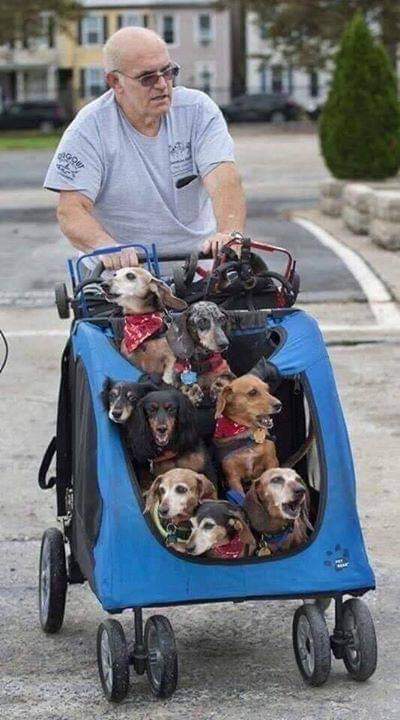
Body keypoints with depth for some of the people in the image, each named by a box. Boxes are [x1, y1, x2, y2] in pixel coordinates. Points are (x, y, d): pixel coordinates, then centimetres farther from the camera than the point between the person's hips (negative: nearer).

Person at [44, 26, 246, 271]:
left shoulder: (198, 110, -1)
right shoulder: (89, 130, -7)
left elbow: (223, 177, -15)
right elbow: (71, 211, -14)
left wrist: (230, 233, -37)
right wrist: (108, 248, -37)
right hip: (123, 270, -1)